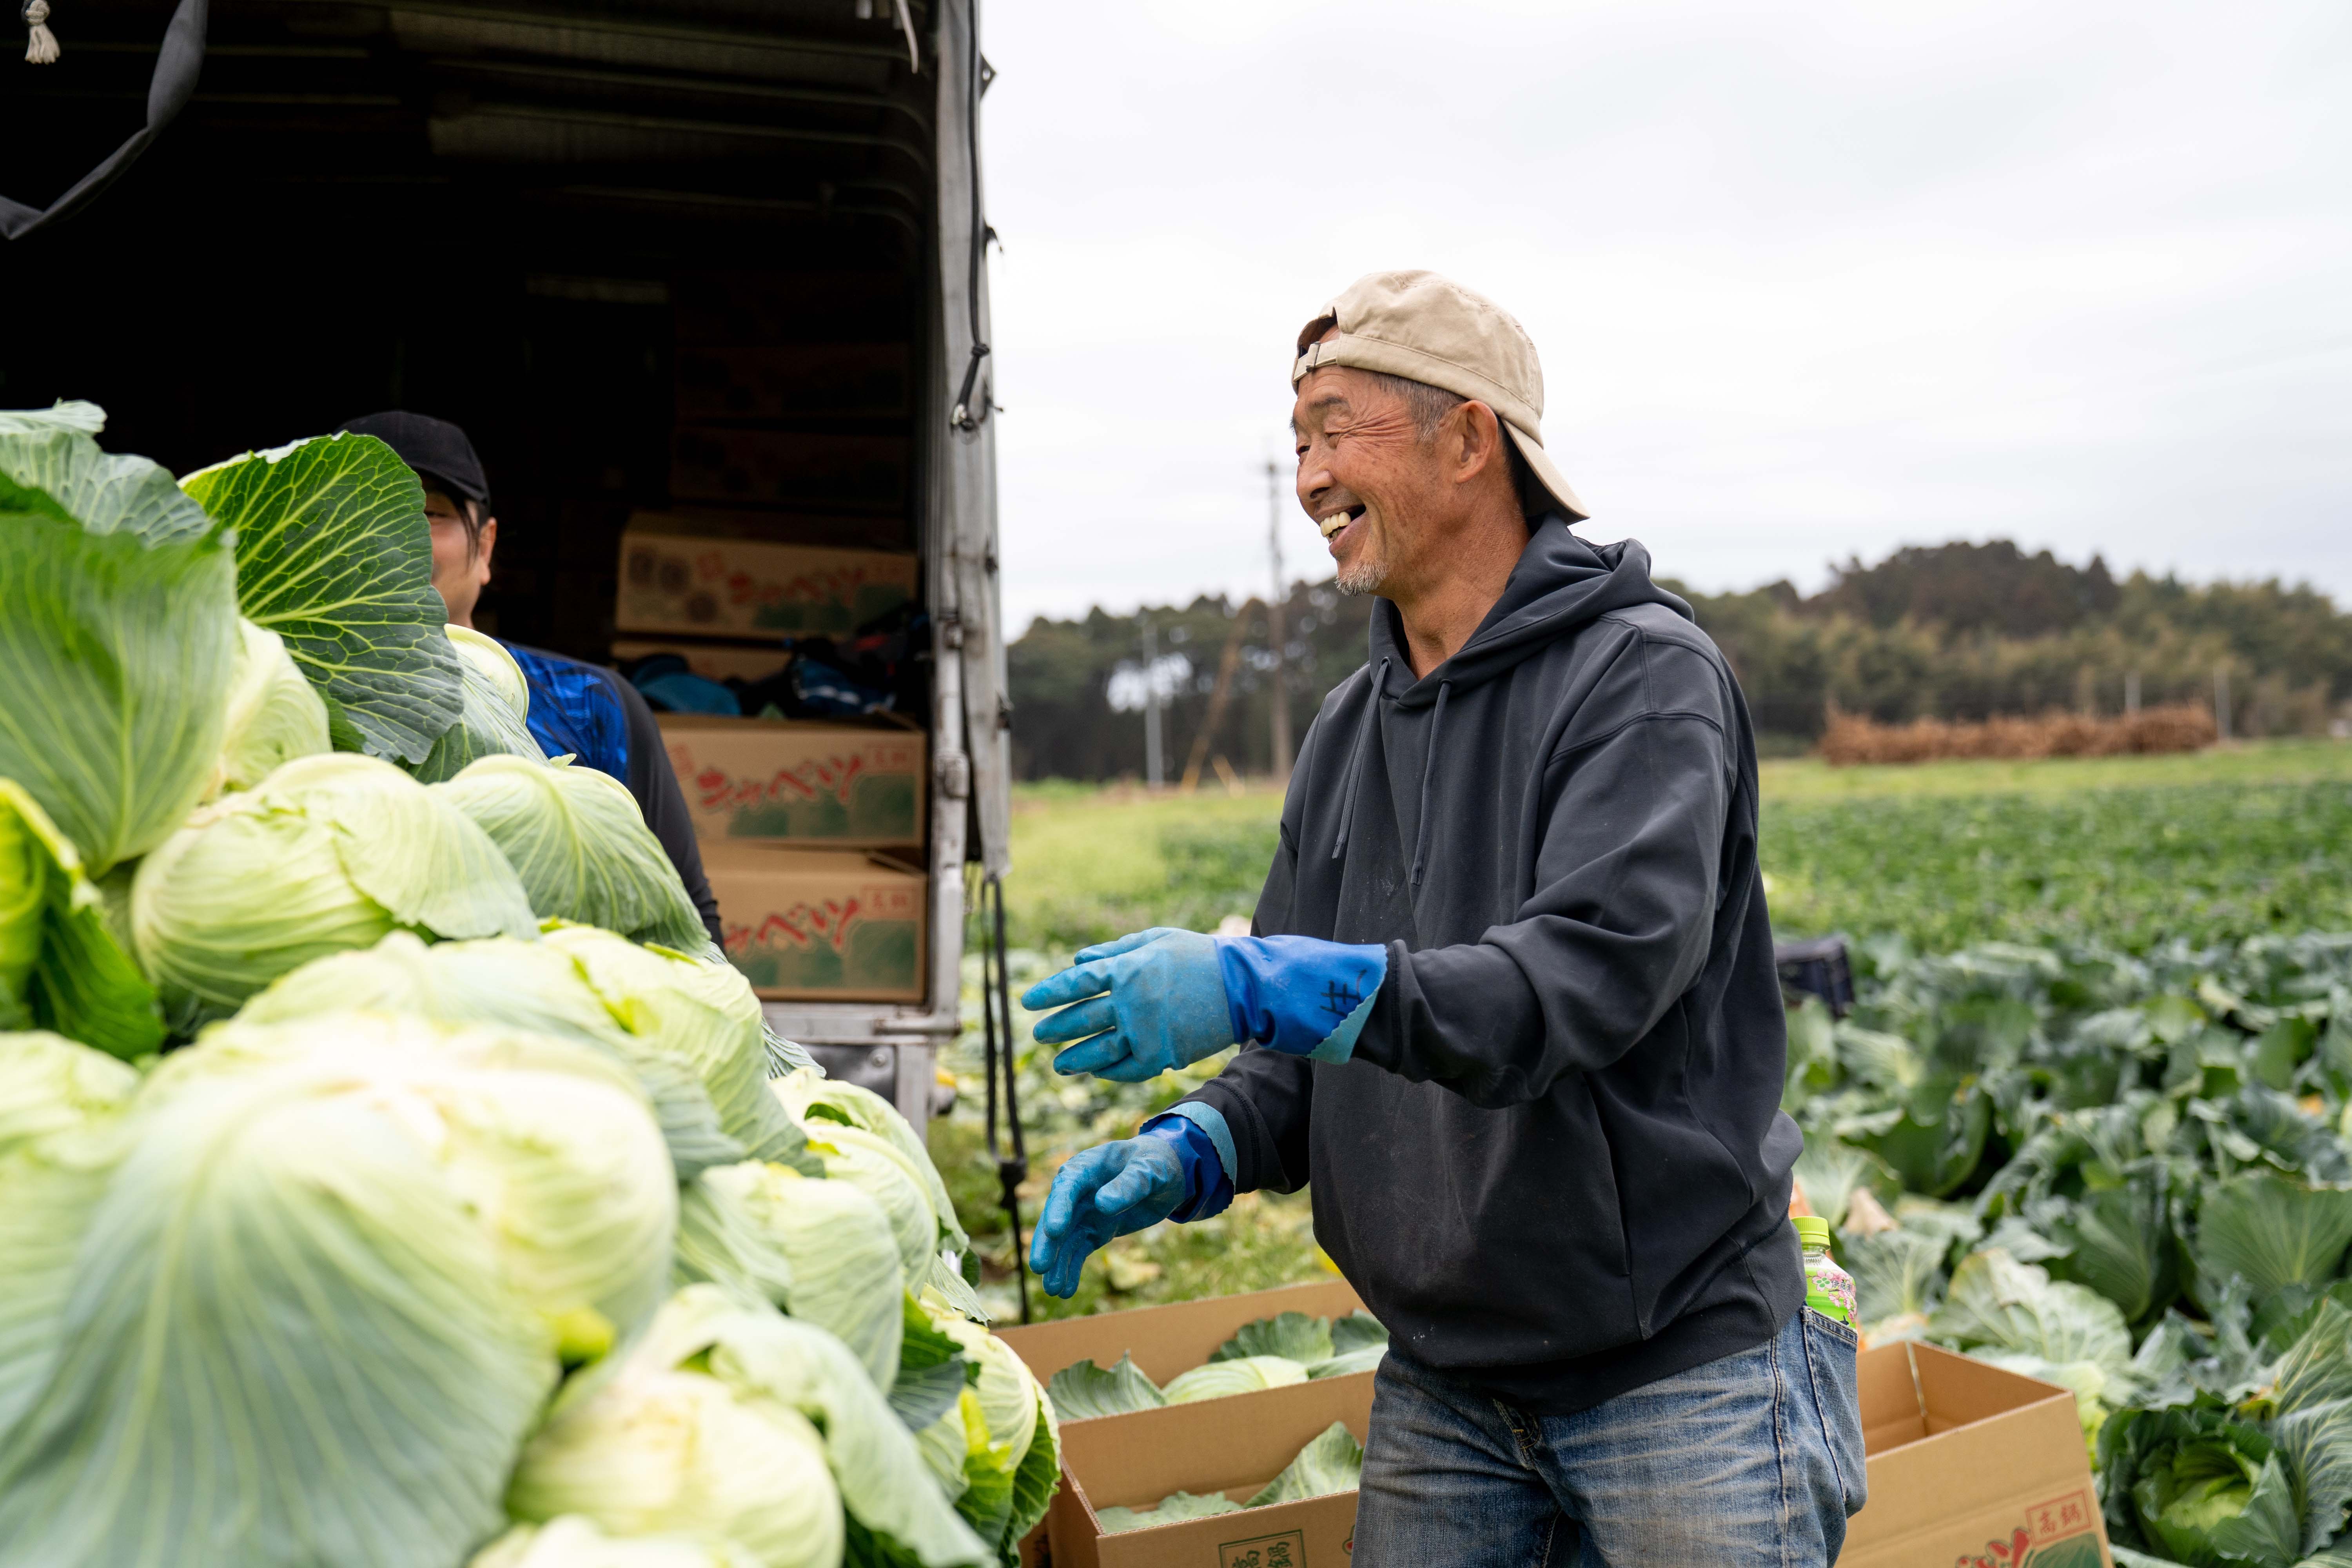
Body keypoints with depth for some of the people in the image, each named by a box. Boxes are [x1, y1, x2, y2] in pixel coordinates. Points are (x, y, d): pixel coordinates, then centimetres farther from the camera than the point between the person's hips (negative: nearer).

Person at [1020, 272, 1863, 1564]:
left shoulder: (1643, 676, -12)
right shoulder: (1350, 730, 8)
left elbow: (1593, 977, -27)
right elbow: (1309, 1059, 10)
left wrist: (1264, 984, -35)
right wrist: (1190, 1153, -10)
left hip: (1676, 1363, -5)